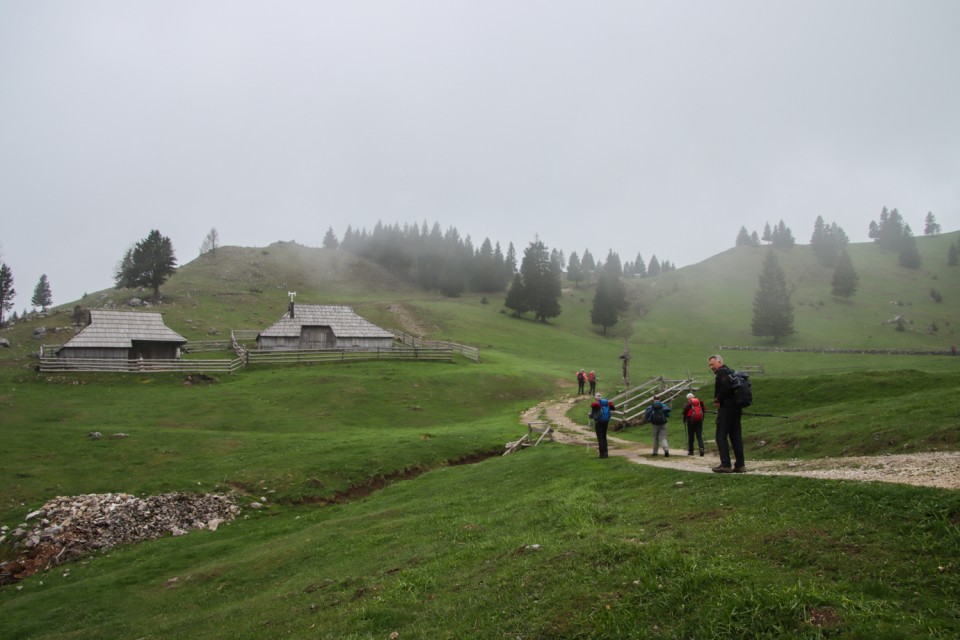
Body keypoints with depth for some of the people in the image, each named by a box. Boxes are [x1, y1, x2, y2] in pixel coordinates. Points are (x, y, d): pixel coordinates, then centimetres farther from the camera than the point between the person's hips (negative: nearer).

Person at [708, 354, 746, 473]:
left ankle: (725, 465, -8)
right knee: (736, 436, 10)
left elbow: (727, 387, -24)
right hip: (736, 408, 9)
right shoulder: (730, 371, 20)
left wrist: (718, 400, -13)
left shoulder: (722, 372, -9)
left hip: (726, 408, -9)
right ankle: (740, 464, 11)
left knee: (721, 436, -5)